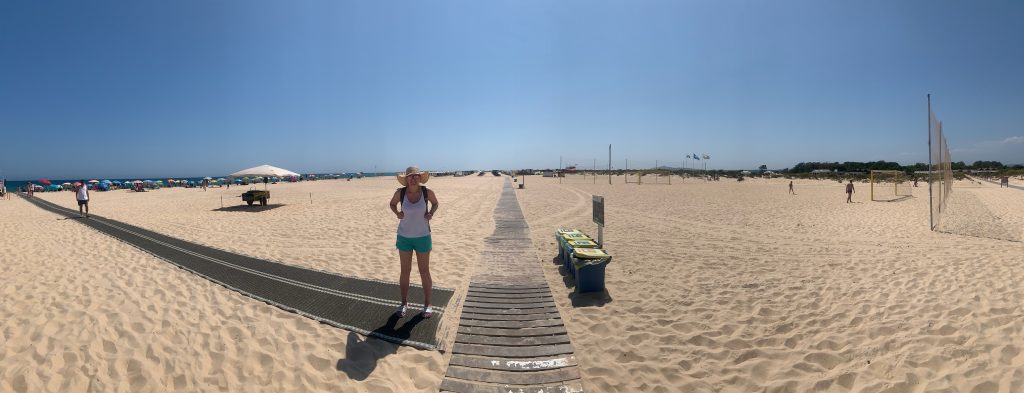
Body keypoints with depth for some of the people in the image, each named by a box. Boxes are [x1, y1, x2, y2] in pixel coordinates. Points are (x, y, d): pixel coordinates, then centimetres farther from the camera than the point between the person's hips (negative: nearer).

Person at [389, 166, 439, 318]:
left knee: (424, 271, 8)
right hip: (404, 237, 1)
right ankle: (404, 304, 27)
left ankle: (427, 304, 22)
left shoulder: (427, 192, -12)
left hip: (423, 236, -1)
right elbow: (392, 204, 10)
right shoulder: (400, 192, -10)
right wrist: (397, 213, -10)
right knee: (405, 271, 10)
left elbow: (435, 203, 8)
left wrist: (431, 213, -11)